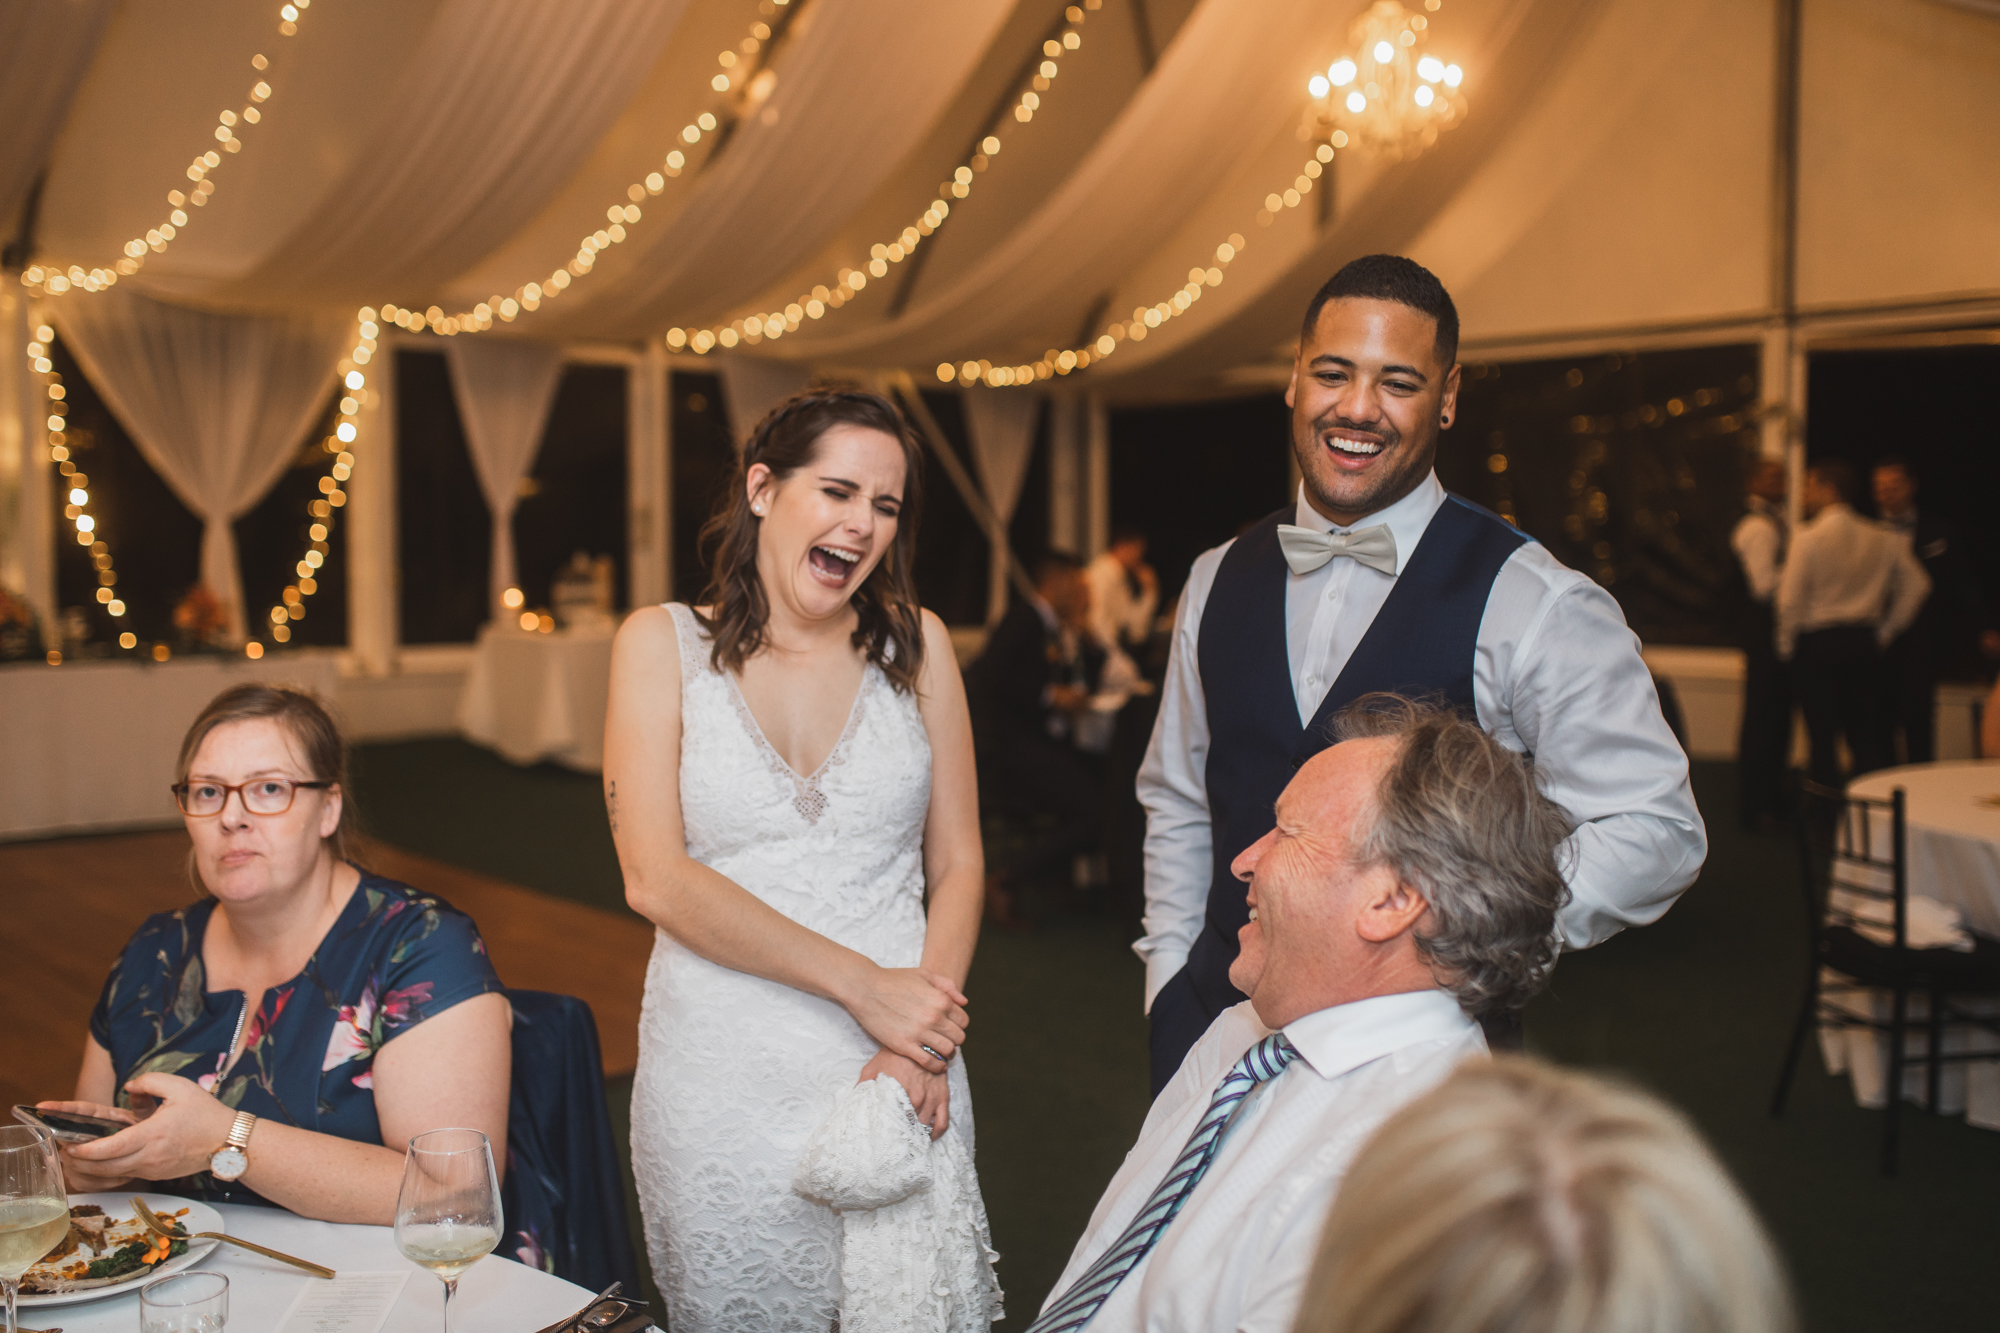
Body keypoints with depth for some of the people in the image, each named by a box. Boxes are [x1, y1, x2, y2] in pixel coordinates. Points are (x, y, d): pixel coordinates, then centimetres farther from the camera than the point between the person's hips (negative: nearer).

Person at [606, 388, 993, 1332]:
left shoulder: (913, 644, 5)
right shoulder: (662, 644, 0)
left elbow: (957, 863, 5)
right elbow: (654, 876, -9)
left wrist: (921, 1050, -11)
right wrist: (862, 985, -16)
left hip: (899, 1078, 1)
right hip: (724, 1088, -1)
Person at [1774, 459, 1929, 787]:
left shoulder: (1809, 536, -12)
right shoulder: (1884, 538, 4)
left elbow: (1791, 599, -13)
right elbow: (1917, 585, 7)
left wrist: (1786, 646, 0)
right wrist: (1885, 631, 14)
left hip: (1816, 644, -5)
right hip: (1865, 643, 5)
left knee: (1822, 738, 1)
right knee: (1868, 738, 11)